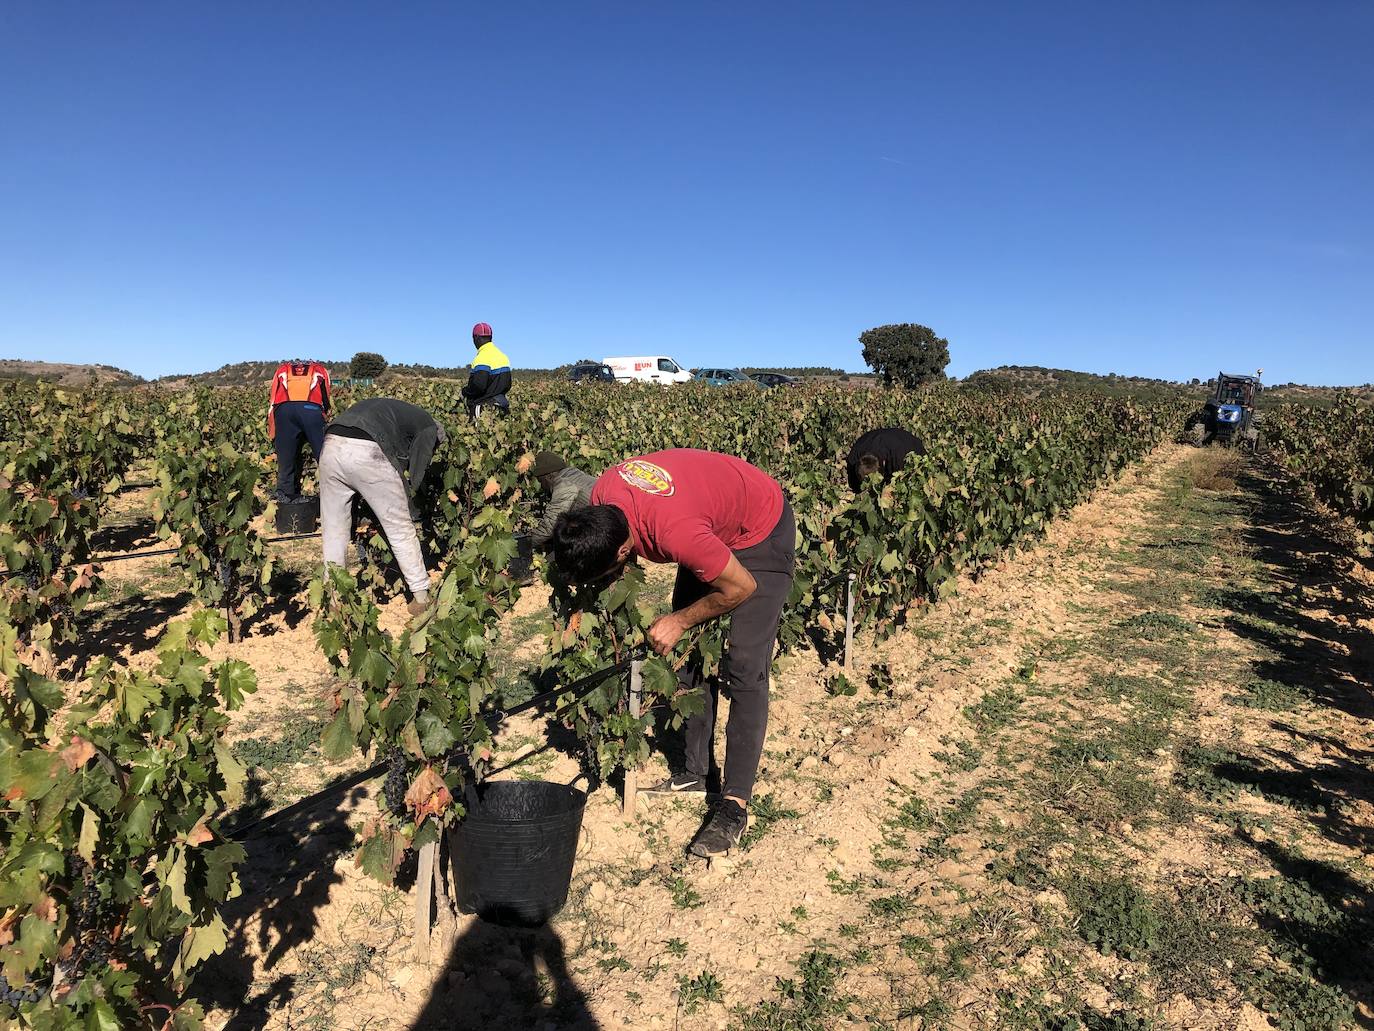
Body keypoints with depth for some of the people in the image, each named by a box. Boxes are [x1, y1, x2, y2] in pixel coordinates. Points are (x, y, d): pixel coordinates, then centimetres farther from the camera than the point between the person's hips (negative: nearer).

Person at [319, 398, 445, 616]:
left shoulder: (388, 410, 39)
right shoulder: (428, 427, 20)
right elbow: (416, 473, 11)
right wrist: (406, 507, 23)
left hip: (331, 446, 6)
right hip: (367, 453, -6)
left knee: (334, 529, 18)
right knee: (400, 528, 9)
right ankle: (422, 598, 15)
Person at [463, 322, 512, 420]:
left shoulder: (482, 358, -16)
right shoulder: (502, 355, 12)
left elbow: (478, 386, -24)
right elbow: (508, 384, 17)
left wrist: (465, 391, -6)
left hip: (485, 408, -9)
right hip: (501, 406, 9)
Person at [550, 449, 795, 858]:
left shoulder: (676, 532, -42)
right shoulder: (601, 497, -22)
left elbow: (742, 587, -26)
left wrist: (679, 622, -14)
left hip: (762, 533, -8)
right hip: (715, 525, 8)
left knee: (744, 670, -13)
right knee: (689, 655, 8)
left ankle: (735, 803, -6)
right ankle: (697, 773, 20)